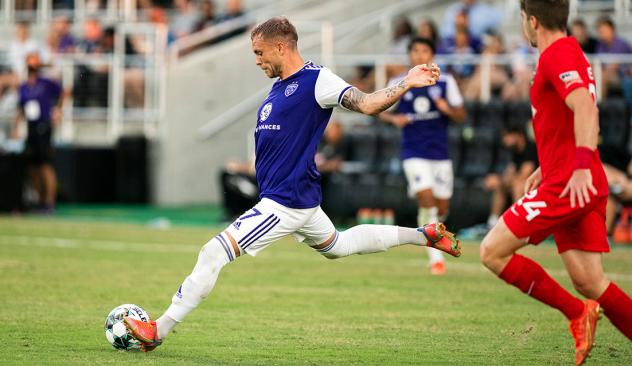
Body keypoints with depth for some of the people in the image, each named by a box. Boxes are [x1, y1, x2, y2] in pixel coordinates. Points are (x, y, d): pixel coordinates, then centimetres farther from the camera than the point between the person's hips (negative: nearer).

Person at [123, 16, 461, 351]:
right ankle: (423, 235, 37)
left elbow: (367, 104, -19)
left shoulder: (316, 80, -13)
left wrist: (406, 84, -31)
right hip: (298, 198, 10)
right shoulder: (279, 88, 14)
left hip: (287, 202, -10)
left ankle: (158, 331, -10)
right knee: (337, 246, 30)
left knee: (214, 252, -14)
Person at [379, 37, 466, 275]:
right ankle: (436, 258, -13)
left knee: (442, 207, 6)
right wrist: (394, 118, -11)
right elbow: (382, 112, 11)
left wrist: (448, 109, -18)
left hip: (440, 153, 2)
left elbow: (461, 115, 4)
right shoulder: (398, 84, 1)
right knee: (426, 198, -19)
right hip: (414, 154, -2)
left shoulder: (445, 82, 2)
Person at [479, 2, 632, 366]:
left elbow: (585, 109, -25)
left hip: (566, 185, -10)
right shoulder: (571, 53, 21)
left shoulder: (557, 54, -10)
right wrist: (546, 169, 34)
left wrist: (581, 167, -34)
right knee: (590, 283, 6)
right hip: (584, 188, 10)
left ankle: (577, 312, -8)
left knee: (493, 251, -6)